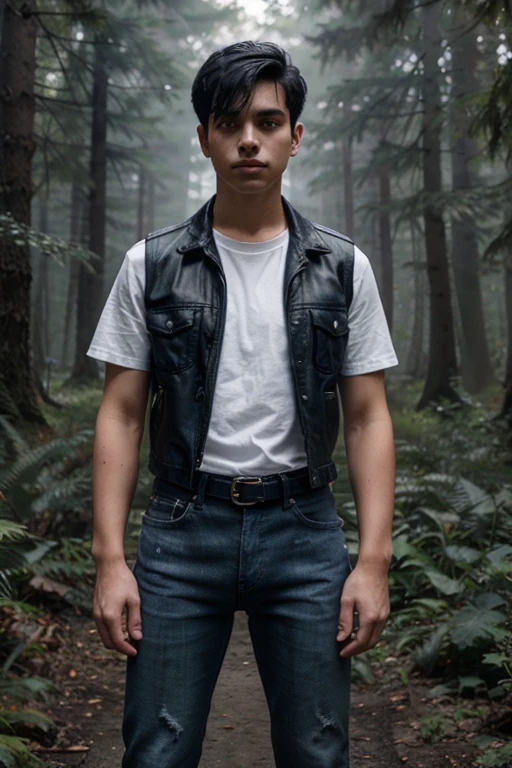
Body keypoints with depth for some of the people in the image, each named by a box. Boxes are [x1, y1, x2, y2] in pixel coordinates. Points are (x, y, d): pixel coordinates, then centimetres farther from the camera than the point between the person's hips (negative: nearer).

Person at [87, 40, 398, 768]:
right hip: (183, 529, 0)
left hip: (304, 530, 1)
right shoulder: (151, 265, 3)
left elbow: (368, 417, 4)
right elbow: (121, 415, 2)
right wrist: (110, 559, -4)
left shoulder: (342, 268, 4)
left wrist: (374, 559, -4)